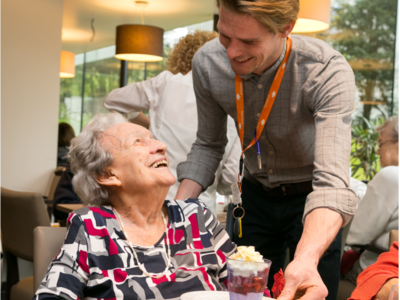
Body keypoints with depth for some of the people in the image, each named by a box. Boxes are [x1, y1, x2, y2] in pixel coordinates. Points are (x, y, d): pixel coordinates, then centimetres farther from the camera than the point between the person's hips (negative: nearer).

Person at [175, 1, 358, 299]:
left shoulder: (329, 72, -31)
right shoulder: (207, 63, -17)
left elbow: (332, 180, -41)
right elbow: (208, 145, -2)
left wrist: (307, 258, -59)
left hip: (310, 198, -3)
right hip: (256, 194, 4)